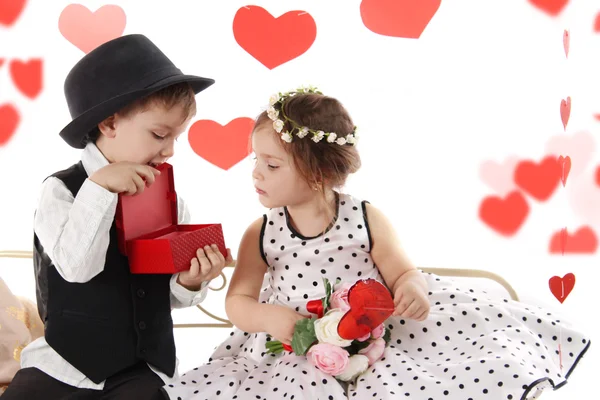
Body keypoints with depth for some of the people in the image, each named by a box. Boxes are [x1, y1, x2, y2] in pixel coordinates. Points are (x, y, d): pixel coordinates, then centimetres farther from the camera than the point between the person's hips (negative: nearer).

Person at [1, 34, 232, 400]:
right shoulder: (62, 190, -9)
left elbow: (170, 297, 9)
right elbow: (77, 267, -26)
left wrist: (189, 283, -12)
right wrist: (99, 187, -26)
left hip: (146, 368, 3)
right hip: (66, 365, -2)